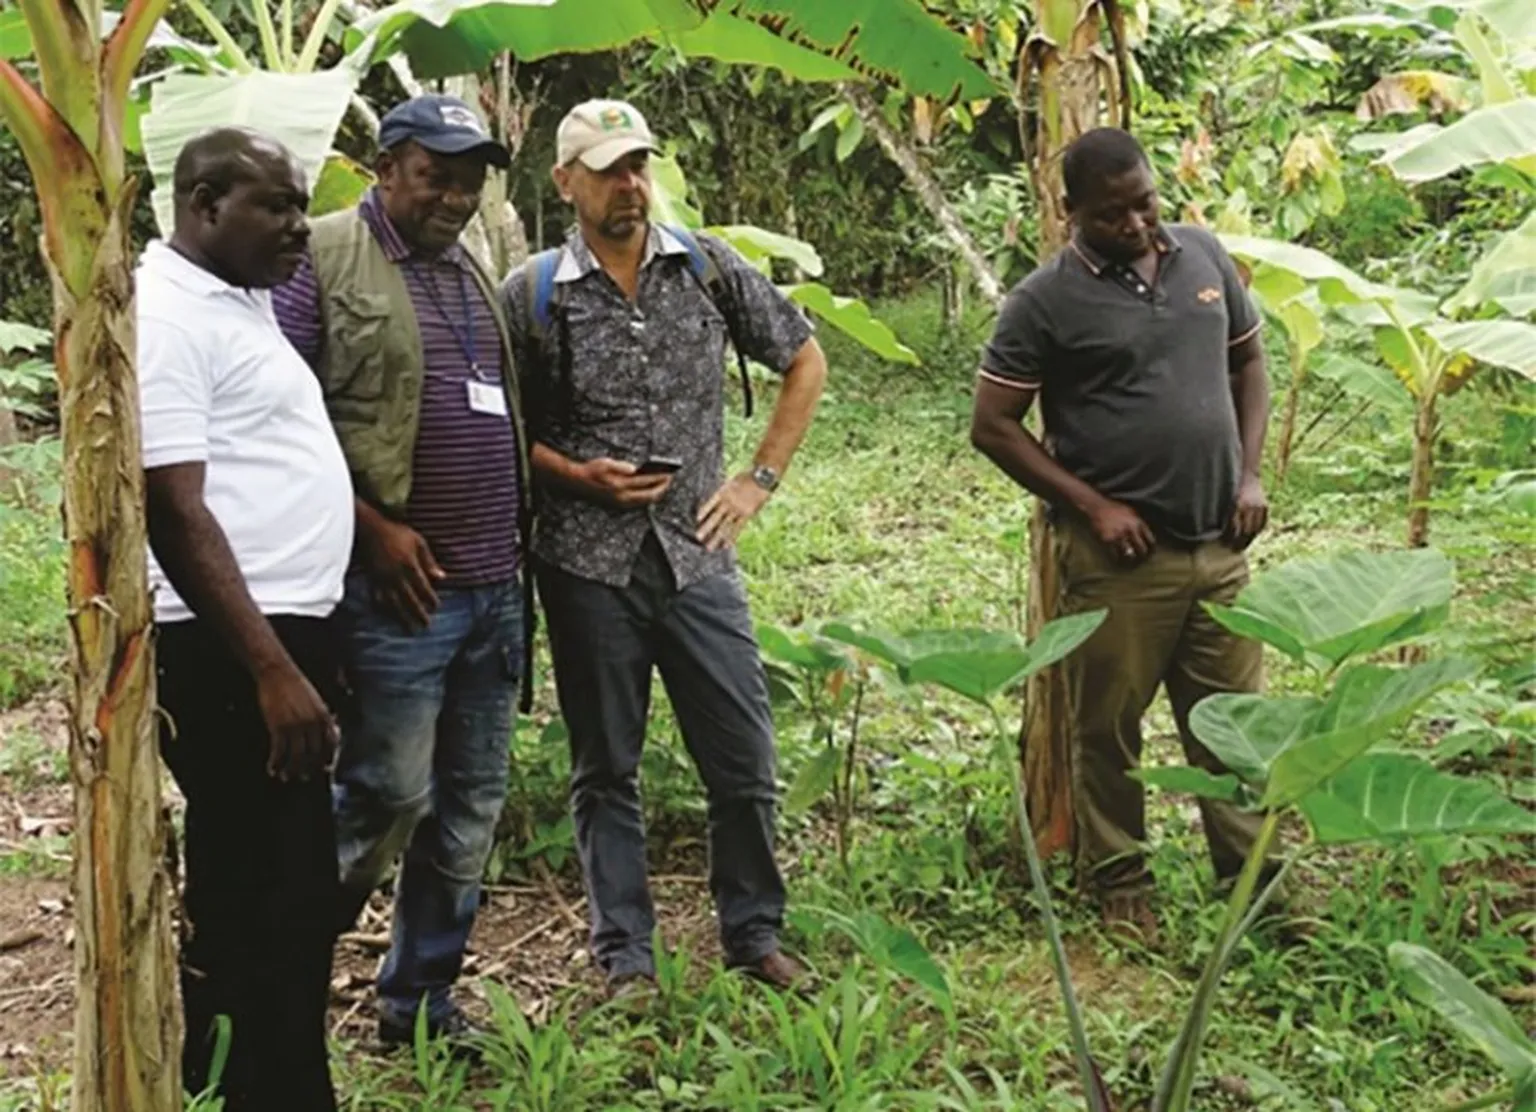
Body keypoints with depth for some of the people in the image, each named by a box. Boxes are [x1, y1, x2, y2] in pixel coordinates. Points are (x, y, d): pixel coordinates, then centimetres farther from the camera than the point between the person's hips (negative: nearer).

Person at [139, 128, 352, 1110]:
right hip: (231, 651, -10)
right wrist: (274, 672, -25)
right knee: (279, 898, -4)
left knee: (247, 889, 19)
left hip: (284, 628, 10)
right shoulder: (168, 316, -15)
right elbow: (177, 517, -21)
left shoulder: (244, 298, 15)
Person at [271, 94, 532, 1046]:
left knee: (472, 805, 10)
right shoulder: (324, 261, -5)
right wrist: (371, 525, -15)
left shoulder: (473, 273, 18)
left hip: (497, 588, 7)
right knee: (389, 796, -4)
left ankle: (422, 998, 23)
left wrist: (520, 538, 15)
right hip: (401, 589, -7)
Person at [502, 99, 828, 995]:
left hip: (698, 555, 1)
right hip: (588, 564, -1)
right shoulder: (533, 294, -1)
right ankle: (626, 956, 23)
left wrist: (761, 480, 5)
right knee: (606, 770, 9)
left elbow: (806, 361, 11)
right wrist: (577, 475, -12)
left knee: (746, 760, 6)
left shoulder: (709, 267, 2)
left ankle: (755, 932, 26)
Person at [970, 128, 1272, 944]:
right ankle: (1120, 886, 24)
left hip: (1219, 544, 5)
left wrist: (1251, 474, 5)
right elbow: (993, 425, -8)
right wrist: (1092, 506, -12)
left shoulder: (1204, 256, 6)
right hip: (1120, 555, -4)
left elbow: (1248, 363, 17)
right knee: (1109, 727, 7)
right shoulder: (1047, 300, -9)